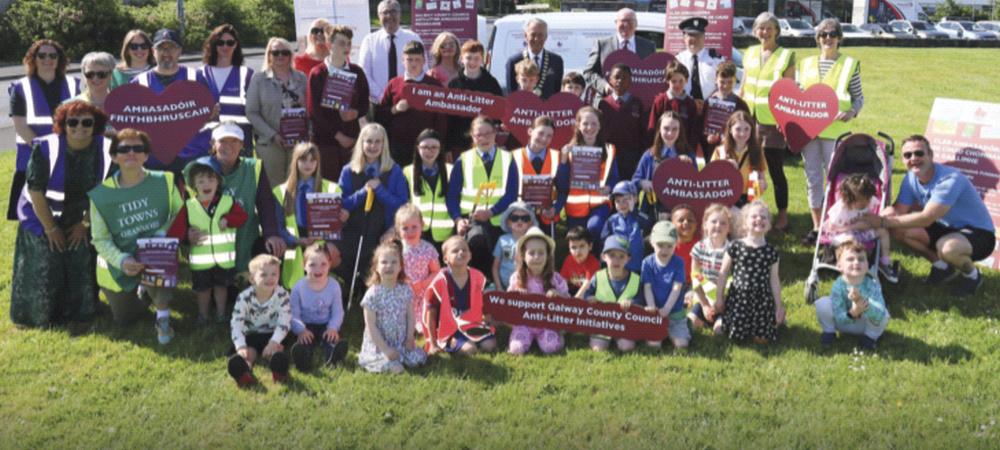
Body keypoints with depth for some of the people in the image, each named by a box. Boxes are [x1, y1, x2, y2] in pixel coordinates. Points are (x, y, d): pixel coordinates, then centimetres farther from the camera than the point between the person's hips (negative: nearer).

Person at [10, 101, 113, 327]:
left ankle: (78, 311, 18)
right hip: (41, 220, -2)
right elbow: (35, 191, -15)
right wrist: (51, 228, -12)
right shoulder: (45, 148, -19)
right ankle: (39, 314, 17)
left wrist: (86, 224, -5)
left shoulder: (106, 150, -12)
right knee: (44, 272, -3)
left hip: (80, 222, 2)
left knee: (82, 267, -2)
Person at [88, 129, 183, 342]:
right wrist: (121, 260, -26)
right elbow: (100, 239, -8)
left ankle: (163, 318, -12)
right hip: (120, 267, 2)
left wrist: (163, 234, -21)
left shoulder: (163, 181, -7)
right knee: (125, 319, 12)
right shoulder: (101, 194, -9)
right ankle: (139, 291, 47)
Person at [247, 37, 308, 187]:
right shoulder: (258, 78, 3)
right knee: (275, 186, 1)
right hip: (270, 142, -2)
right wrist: (272, 135, -11)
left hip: (298, 141, 2)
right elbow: (251, 112, -2)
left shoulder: (301, 78, 9)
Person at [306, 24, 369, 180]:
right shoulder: (318, 74, -1)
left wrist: (355, 113, -11)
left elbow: (365, 104, 12)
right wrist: (337, 135, -8)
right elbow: (313, 110, -4)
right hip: (325, 139, -3)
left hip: (352, 139, 3)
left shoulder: (356, 72, 8)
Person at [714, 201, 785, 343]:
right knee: (736, 337, 2)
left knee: (762, 339, 2)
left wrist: (779, 306, 6)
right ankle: (721, 321, 32)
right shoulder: (735, 247, -7)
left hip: (762, 300, 1)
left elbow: (774, 280, 5)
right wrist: (719, 298, 2)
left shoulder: (771, 251, -1)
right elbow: (723, 274, 1)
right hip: (738, 298, -1)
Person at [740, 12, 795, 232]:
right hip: (749, 120, 4)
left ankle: (782, 215, 11)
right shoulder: (750, 53, 10)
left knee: (775, 170, 1)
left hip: (773, 122, -4)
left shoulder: (786, 56, -3)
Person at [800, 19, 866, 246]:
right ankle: (817, 227, 17)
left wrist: (852, 112, -15)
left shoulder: (850, 64, 2)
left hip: (835, 130, -3)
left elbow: (858, 97, 4)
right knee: (813, 179, 7)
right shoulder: (806, 64, 11)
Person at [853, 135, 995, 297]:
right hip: (948, 228, 7)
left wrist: (882, 222, -36)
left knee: (946, 247, -39)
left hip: (979, 234, -7)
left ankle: (972, 274, -4)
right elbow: (898, 210, -10)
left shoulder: (949, 180, -30)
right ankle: (941, 266, 11)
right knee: (898, 230, -10)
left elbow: (926, 219, -36)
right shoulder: (911, 179, -6)